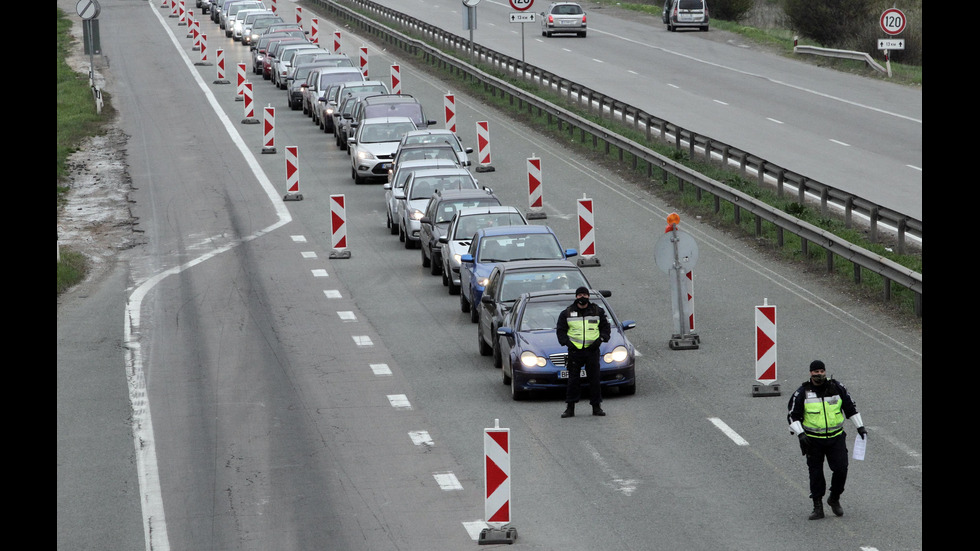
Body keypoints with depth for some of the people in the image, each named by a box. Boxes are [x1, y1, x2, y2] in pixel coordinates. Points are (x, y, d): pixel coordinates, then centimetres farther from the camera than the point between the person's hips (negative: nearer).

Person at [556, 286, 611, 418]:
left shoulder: (597, 311, 9)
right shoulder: (567, 313, 6)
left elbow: (605, 327, 13)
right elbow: (560, 331, 9)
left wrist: (600, 339, -4)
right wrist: (567, 342, -7)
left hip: (592, 349, 1)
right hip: (574, 350, -1)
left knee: (594, 379, 0)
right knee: (573, 380, -2)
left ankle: (596, 407, 7)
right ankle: (570, 408, 1)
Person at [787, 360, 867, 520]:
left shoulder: (837, 388, 2)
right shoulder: (802, 393, -4)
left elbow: (850, 408, 13)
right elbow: (793, 416, -2)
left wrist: (860, 427, 12)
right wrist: (800, 434, -15)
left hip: (836, 438, 1)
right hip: (813, 440, -1)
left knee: (841, 469, -7)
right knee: (816, 473, 2)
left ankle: (835, 499, 16)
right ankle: (818, 507, 10)